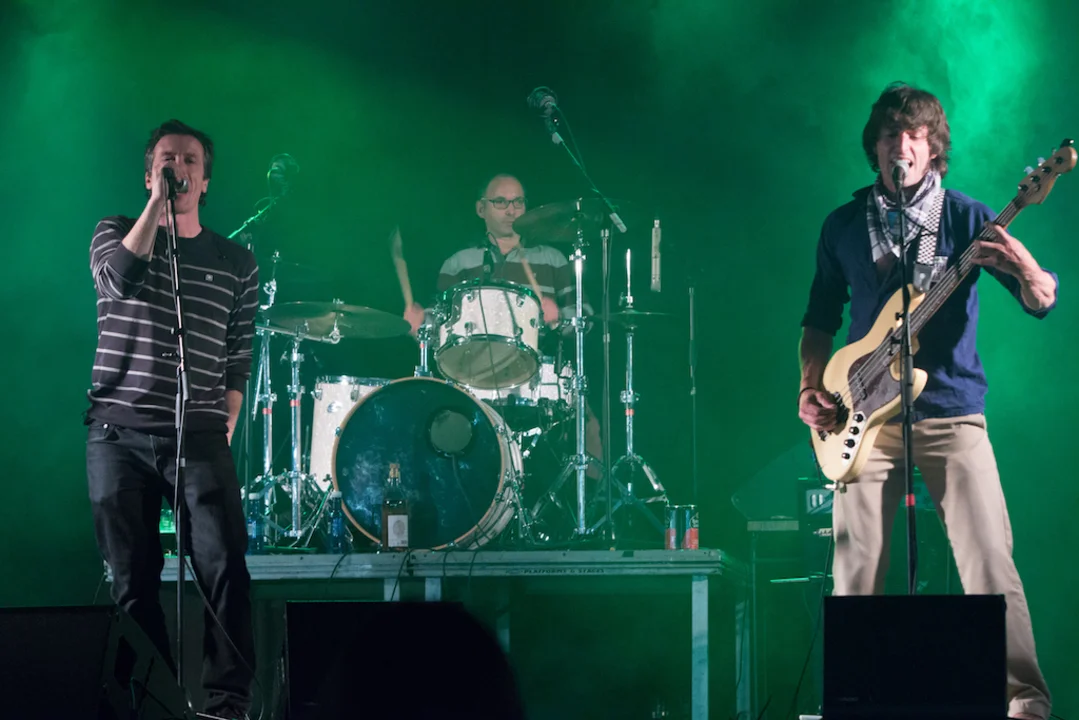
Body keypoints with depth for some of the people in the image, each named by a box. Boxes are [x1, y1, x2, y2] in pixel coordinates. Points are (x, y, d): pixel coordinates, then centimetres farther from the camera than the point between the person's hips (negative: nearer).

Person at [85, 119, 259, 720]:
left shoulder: (236, 263, 12)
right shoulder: (117, 234, 9)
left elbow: (239, 355, 13)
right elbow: (120, 277, -15)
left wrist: (228, 422, 3)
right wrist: (156, 202, -12)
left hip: (200, 437, 0)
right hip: (118, 432, 0)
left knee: (225, 566, -14)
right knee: (132, 577, 1)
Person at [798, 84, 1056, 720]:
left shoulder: (965, 218, 1)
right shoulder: (843, 226, 11)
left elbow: (1043, 301, -6)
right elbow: (821, 319, 20)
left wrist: (1024, 268, -29)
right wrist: (811, 389, 4)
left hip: (950, 411, -2)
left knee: (990, 561, -11)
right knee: (856, 569, -2)